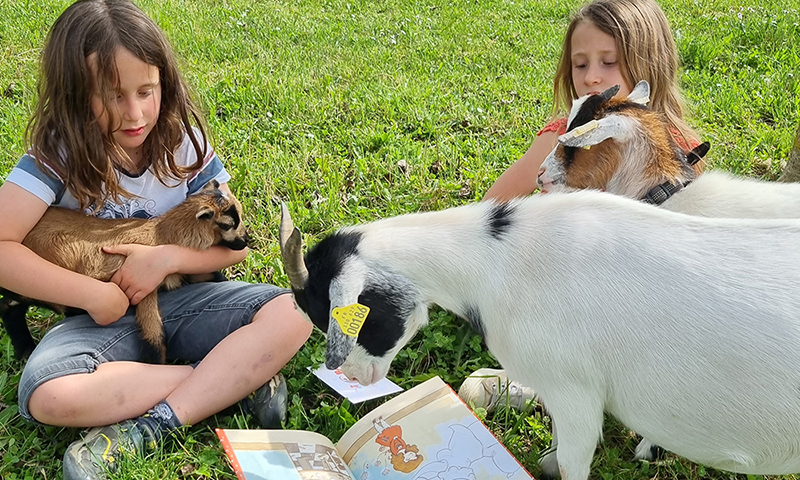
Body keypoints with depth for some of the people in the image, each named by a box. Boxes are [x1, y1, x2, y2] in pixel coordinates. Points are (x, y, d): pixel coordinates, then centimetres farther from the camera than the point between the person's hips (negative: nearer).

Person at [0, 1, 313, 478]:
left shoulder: (183, 144, -5)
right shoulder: (59, 157, -12)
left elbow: (233, 243, -2)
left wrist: (167, 257, -18)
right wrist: (93, 294, -20)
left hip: (179, 299, 2)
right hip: (102, 314, -1)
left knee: (290, 314, -22)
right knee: (49, 397, -33)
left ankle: (151, 426, -25)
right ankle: (239, 376, -23)